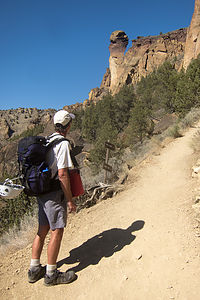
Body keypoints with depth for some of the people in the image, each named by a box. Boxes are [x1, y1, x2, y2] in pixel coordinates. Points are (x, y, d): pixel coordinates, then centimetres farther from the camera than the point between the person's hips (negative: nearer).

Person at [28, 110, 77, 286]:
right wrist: (70, 199, -14)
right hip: (54, 193, -9)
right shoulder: (63, 143, -15)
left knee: (42, 230, 17)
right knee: (57, 231, 2)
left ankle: (34, 270, 29)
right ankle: (51, 274, 15)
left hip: (41, 191, 9)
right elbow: (62, 174, -21)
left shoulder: (46, 141, 11)